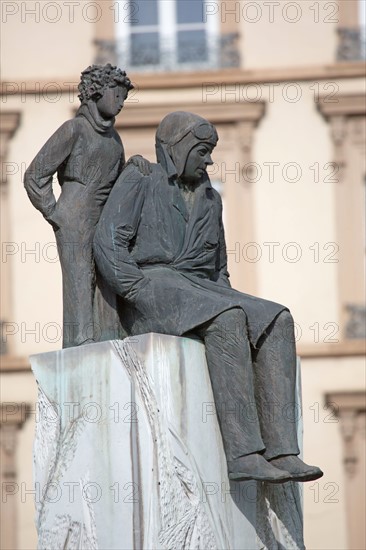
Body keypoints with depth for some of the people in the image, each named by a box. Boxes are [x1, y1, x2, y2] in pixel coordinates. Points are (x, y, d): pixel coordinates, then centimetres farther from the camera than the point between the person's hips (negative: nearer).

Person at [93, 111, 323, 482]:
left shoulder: (209, 199, 24)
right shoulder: (138, 182, 5)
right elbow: (109, 242, -9)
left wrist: (225, 297, 9)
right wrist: (140, 295, -19)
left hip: (200, 295, 7)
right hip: (152, 288, -7)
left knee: (276, 322, -21)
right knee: (227, 320, -36)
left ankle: (280, 451, -32)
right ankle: (244, 454, -42)